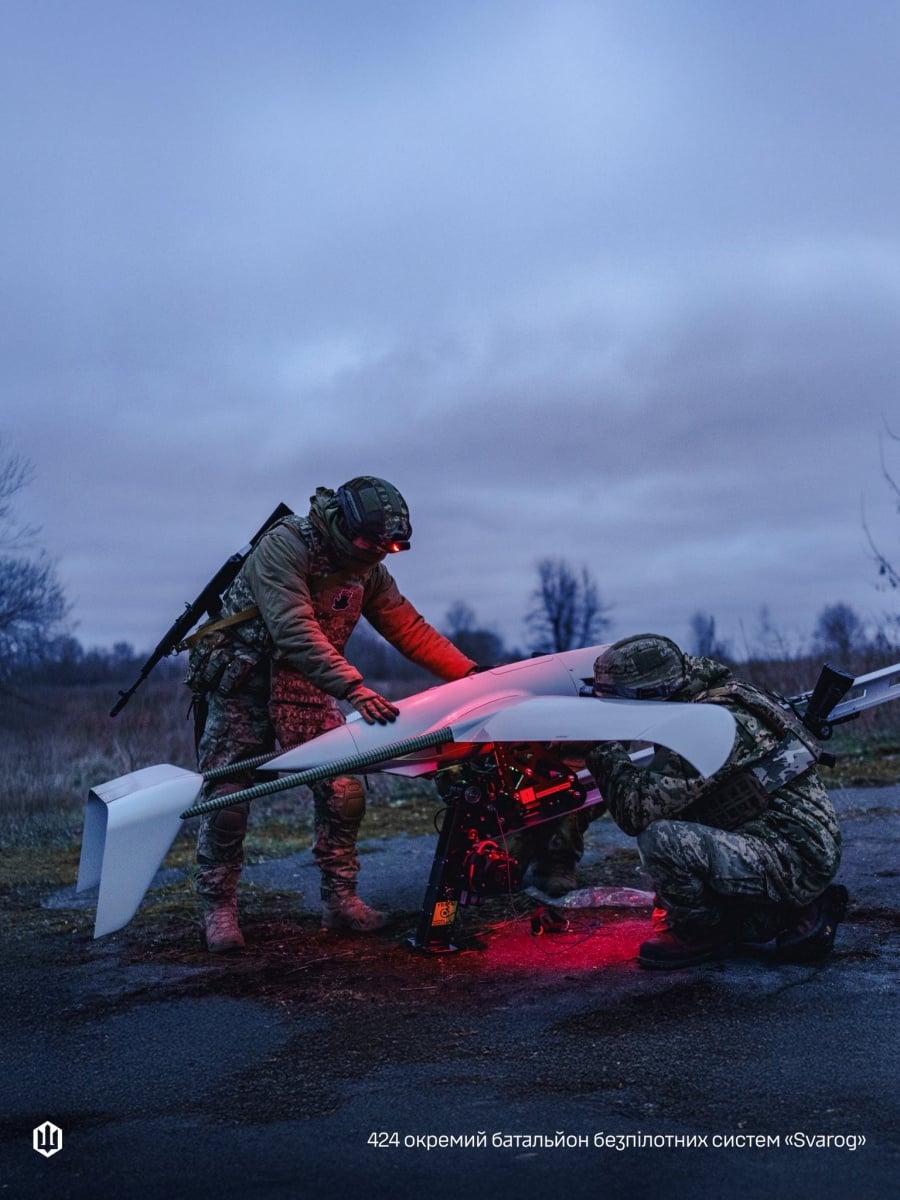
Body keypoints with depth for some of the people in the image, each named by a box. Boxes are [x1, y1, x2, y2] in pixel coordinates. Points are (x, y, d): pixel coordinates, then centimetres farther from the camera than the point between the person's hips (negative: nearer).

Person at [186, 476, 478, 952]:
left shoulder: (367, 570, 1)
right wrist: (353, 688, -44)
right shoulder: (283, 546, -23)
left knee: (344, 792, -4)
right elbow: (295, 631, -35)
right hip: (243, 684, -6)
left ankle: (340, 899, 9)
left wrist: (472, 673, -5)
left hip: (305, 689, 6)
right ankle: (218, 908, 9)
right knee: (227, 797, -6)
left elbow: (409, 628, 3)